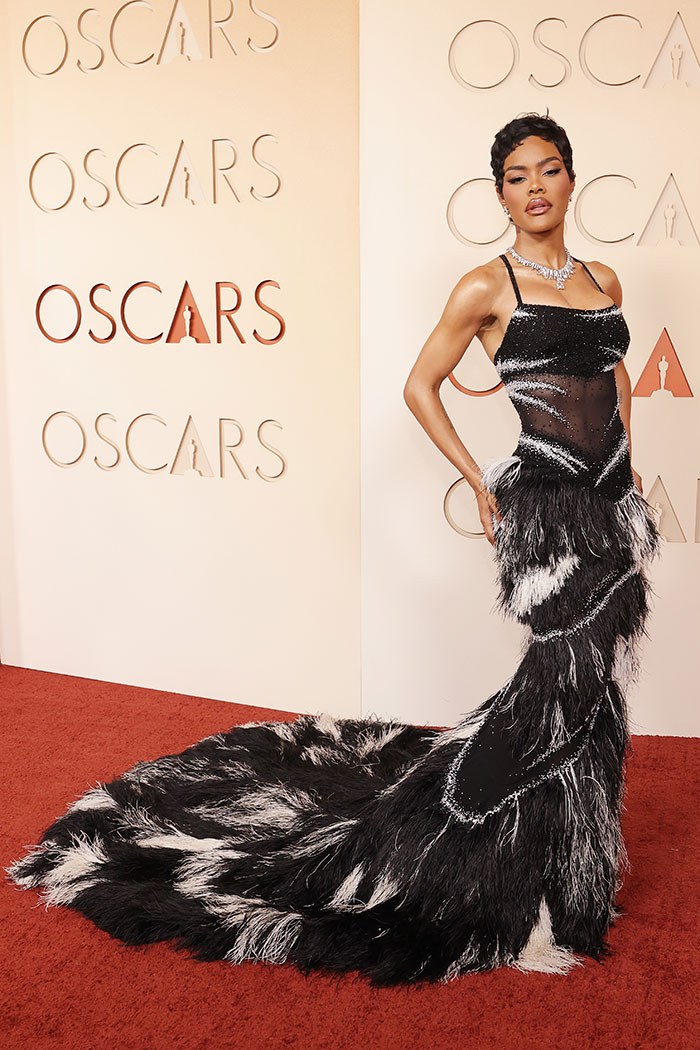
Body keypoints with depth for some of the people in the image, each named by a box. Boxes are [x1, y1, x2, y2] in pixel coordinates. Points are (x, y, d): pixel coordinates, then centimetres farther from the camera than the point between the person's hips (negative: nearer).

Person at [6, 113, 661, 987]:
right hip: (544, 501, -7)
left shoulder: (604, 281, 13)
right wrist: (479, 482, -6)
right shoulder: (487, 285, -5)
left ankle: (577, 846, 32)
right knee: (570, 677, -10)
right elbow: (420, 385, -2)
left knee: (592, 680, 11)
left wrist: (629, 473, 16)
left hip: (615, 500, 7)